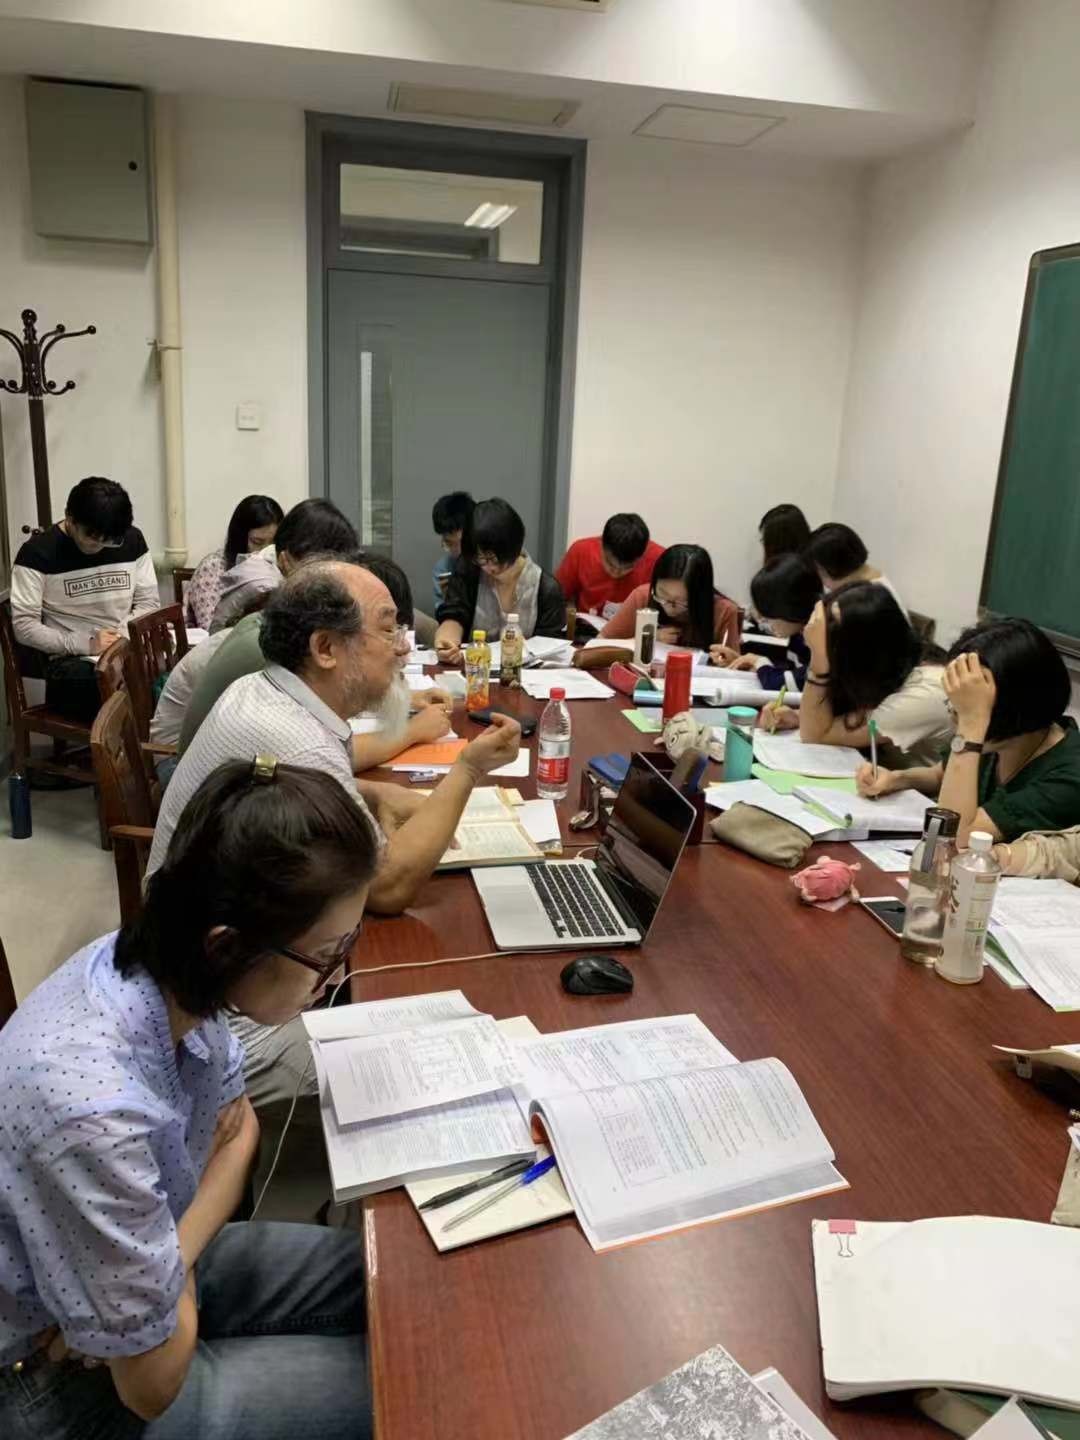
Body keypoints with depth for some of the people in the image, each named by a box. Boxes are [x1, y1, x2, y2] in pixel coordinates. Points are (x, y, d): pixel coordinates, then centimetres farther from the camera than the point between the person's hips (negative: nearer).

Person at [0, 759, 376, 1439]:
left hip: (151, 1260, 6)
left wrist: (174, 1254, -13)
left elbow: (237, 1125, 2)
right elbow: (153, 1381, -25)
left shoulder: (168, 969, -19)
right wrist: (183, 1266, -8)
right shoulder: (96, 1111, -41)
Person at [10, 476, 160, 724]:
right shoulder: (37, 552, -4)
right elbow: (23, 626, -7)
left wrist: (121, 634, -7)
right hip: (72, 661, -4)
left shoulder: (132, 540, 8)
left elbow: (150, 602, 12)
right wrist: (85, 644, -17)